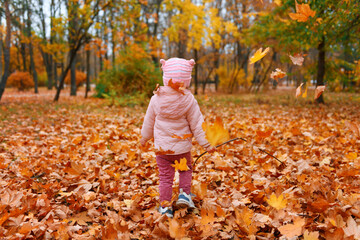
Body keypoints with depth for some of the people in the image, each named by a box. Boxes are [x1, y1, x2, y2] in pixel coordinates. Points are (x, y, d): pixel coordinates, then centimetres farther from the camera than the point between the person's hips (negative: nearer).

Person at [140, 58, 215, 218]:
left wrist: (145, 137, 24)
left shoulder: (156, 98, -6)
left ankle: (165, 205, 13)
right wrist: (206, 144, 3)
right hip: (182, 147, -1)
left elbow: (149, 121, 7)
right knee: (186, 169, 25)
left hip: (162, 146, 1)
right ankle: (184, 194, 13)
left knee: (165, 176, 11)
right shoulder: (189, 100, -12)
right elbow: (196, 124, -7)